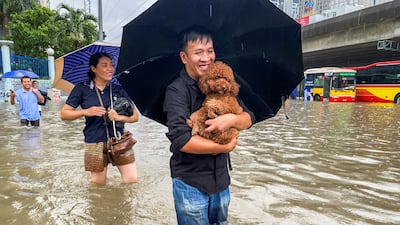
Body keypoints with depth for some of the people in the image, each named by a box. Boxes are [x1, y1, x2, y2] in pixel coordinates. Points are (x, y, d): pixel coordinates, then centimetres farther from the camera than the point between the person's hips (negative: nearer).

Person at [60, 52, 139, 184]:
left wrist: (120, 117, -14)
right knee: (98, 184, 6)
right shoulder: (82, 89, 1)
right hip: (95, 144, -2)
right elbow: (64, 114, 1)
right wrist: (85, 112, -15)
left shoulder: (118, 89, 7)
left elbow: (135, 116, 5)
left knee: (132, 181, -2)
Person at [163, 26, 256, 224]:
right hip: (190, 184, -5)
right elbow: (180, 139, -25)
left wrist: (232, 119, -23)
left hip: (221, 179, 5)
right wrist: (225, 147, -16)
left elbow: (248, 119, 0)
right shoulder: (177, 91, -15)